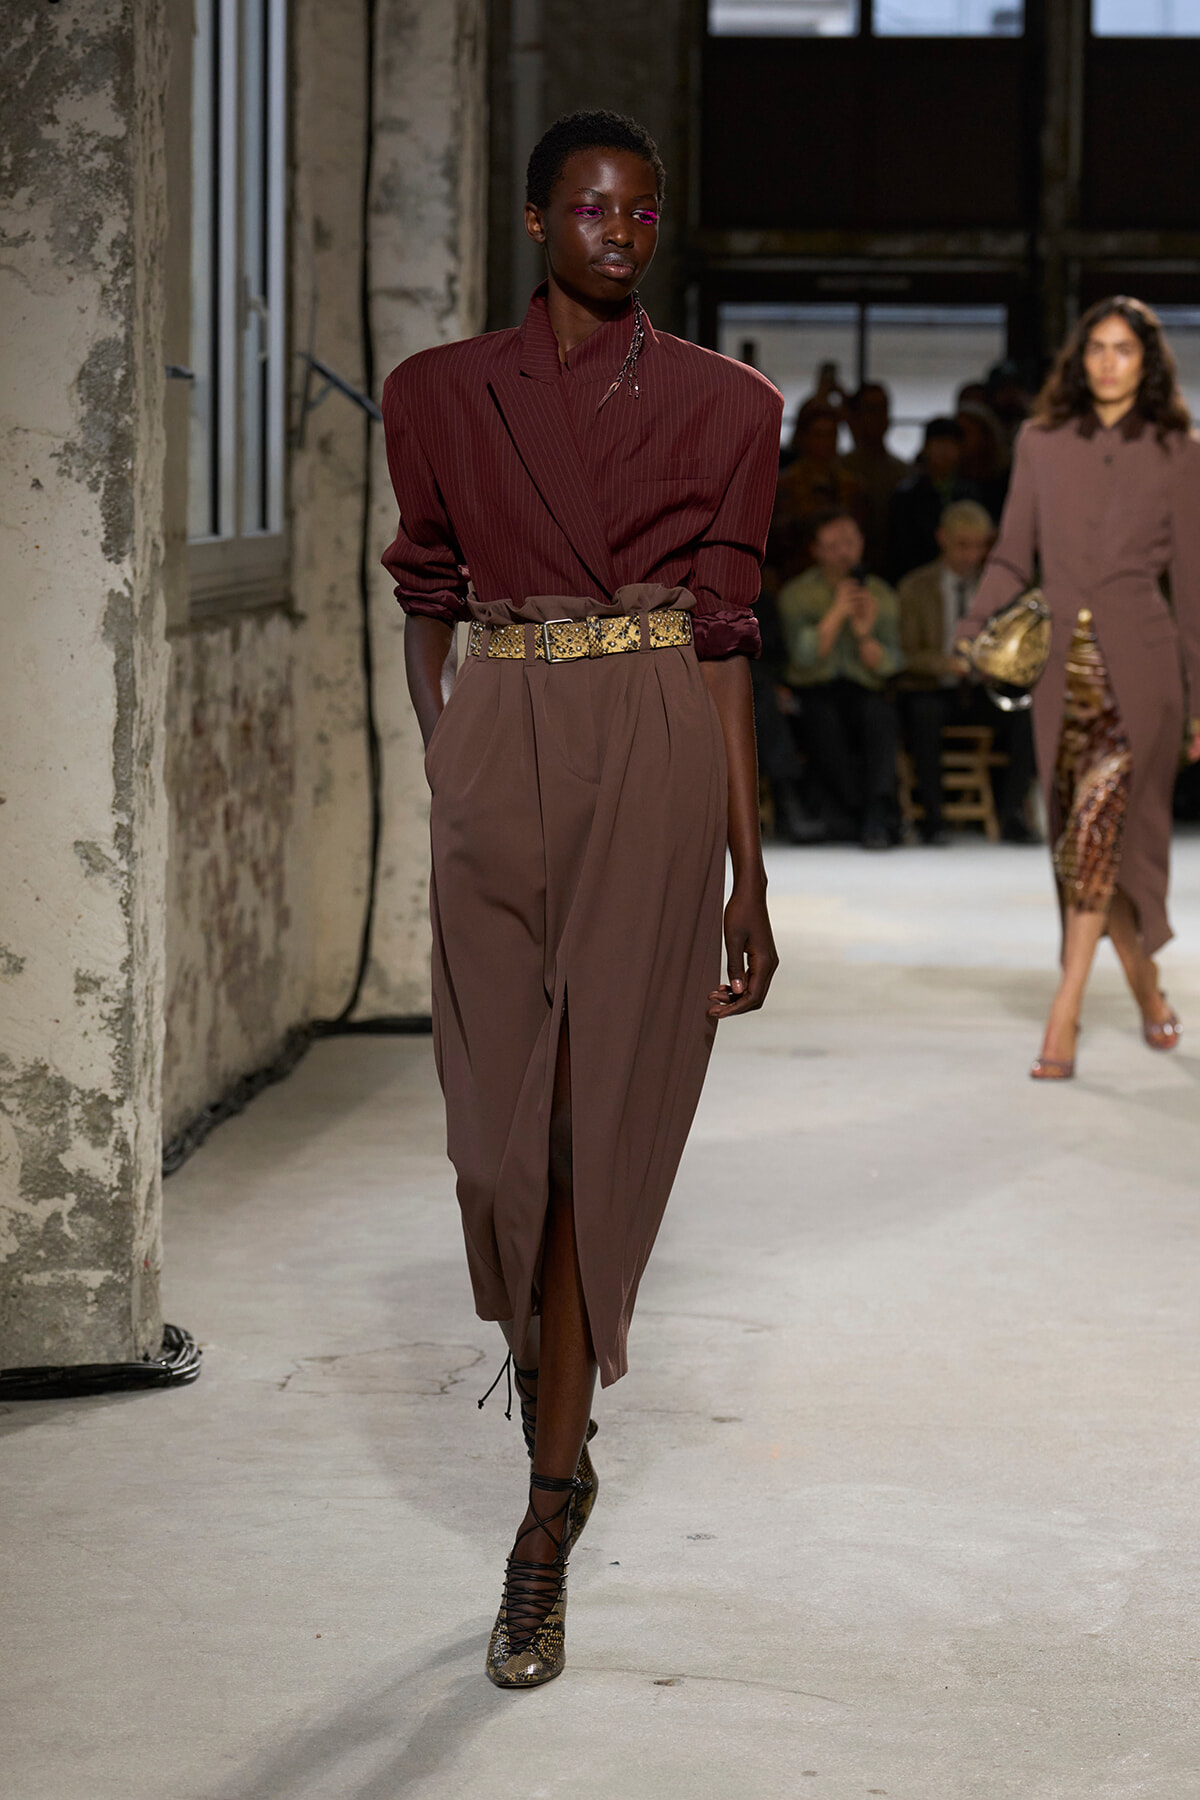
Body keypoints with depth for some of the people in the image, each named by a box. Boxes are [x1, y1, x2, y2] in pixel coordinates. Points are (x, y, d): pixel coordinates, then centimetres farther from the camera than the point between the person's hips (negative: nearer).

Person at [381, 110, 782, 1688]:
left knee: (603, 1122, -4)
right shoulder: (442, 393, 7)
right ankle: (559, 1441, 29)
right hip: (499, 754, 2)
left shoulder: (722, 406, 3)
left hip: (654, 759, -1)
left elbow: (725, 641, 3)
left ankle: (548, 1513, 3)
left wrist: (750, 876, 0)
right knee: (502, 1124, 2)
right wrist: (442, 783, 8)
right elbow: (427, 607, 14)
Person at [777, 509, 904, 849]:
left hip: (865, 692, 1)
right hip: (814, 691, -1)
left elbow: (887, 666, 3)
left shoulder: (881, 595, 10)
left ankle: (877, 815, -38)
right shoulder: (796, 595, 4)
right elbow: (804, 655, -11)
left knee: (880, 712, -34)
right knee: (823, 715, -37)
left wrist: (865, 634, -16)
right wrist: (838, 611, -18)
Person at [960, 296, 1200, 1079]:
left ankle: (1065, 1016, -21)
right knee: (1082, 838, 7)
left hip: (1137, 659, -3)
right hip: (1060, 660, 4)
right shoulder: (1042, 443, 10)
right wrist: (975, 628, -7)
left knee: (1098, 820, -19)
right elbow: (1012, 557, 12)